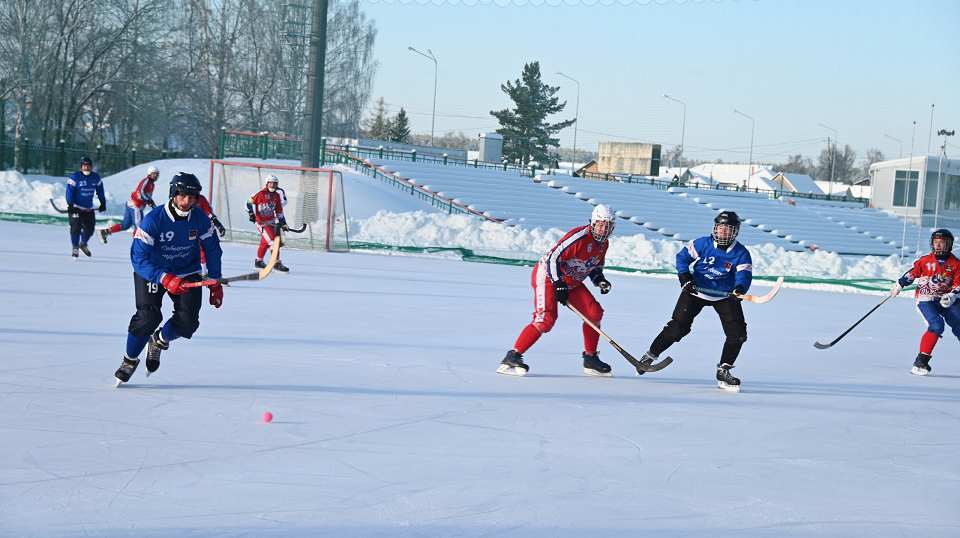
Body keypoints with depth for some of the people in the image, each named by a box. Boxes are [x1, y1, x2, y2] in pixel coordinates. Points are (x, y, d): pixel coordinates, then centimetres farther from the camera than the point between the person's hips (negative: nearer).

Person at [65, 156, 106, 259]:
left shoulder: (96, 177, 2)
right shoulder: (74, 177, -12)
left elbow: (100, 191, 14)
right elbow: (69, 192, -14)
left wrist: (103, 203, 12)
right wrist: (70, 205, -22)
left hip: (89, 208, 5)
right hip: (75, 207, -5)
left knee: (89, 228, 4)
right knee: (76, 227, -14)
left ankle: (83, 244, 31)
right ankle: (75, 248, 3)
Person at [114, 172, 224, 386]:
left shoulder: (201, 220, -12)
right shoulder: (153, 220, -25)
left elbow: (212, 250, 5)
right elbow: (138, 258, -27)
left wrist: (215, 283, 5)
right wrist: (164, 279, -38)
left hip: (187, 273, 3)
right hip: (152, 272, -3)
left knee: (188, 321, -13)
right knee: (148, 318, -20)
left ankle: (158, 342, 19)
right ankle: (130, 360, 5)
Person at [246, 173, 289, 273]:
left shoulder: (277, 196, 7)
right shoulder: (261, 194, -13)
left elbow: (279, 211, 13)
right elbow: (249, 203, -9)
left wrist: (283, 222, 9)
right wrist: (251, 214, -19)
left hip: (272, 222, 7)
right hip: (262, 223, -7)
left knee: (265, 242, 18)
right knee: (273, 241, -15)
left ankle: (258, 262, 33)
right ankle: (277, 264, -15)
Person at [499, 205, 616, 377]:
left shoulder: (604, 243, 4)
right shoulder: (579, 237, -25)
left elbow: (595, 266, 20)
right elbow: (553, 258, -26)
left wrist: (600, 280, -2)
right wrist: (559, 285, -28)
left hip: (571, 282, 9)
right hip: (548, 276, -9)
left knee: (594, 312, 0)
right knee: (546, 318, -24)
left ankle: (591, 360, 13)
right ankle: (511, 358, -24)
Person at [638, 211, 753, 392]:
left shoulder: (741, 253, -10)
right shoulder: (703, 244, -10)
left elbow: (744, 275, -22)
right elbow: (682, 256, 0)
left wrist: (739, 289, -44)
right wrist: (685, 277, -14)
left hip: (725, 296, 1)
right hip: (696, 290, -1)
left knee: (737, 333, -10)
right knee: (677, 327, -6)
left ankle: (723, 371, 3)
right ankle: (650, 355, 11)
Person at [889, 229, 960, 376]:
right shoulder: (924, 261, 0)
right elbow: (911, 274, 13)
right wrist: (899, 284, 7)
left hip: (947, 301, 3)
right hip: (926, 301, -3)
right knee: (936, 326, -24)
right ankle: (920, 363, -20)